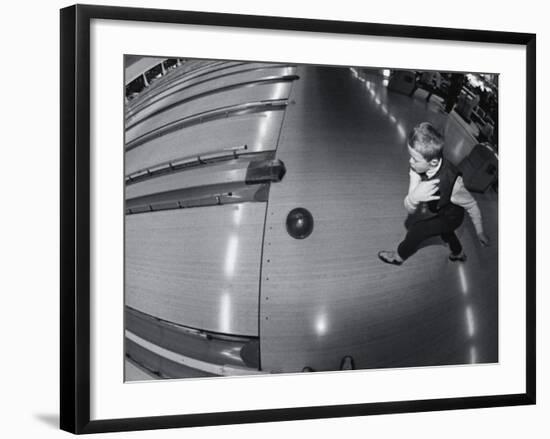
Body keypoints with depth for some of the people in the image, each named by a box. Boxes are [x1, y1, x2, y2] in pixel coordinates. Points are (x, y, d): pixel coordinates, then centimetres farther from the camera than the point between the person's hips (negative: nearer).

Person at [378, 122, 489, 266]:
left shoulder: (452, 183, -47)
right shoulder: (418, 168, -34)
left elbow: (472, 205, -27)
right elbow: (409, 209, -30)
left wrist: (480, 232, -13)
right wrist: (414, 197, -54)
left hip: (450, 217, -5)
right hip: (434, 210, 5)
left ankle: (399, 256, 34)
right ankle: (458, 252, 66)